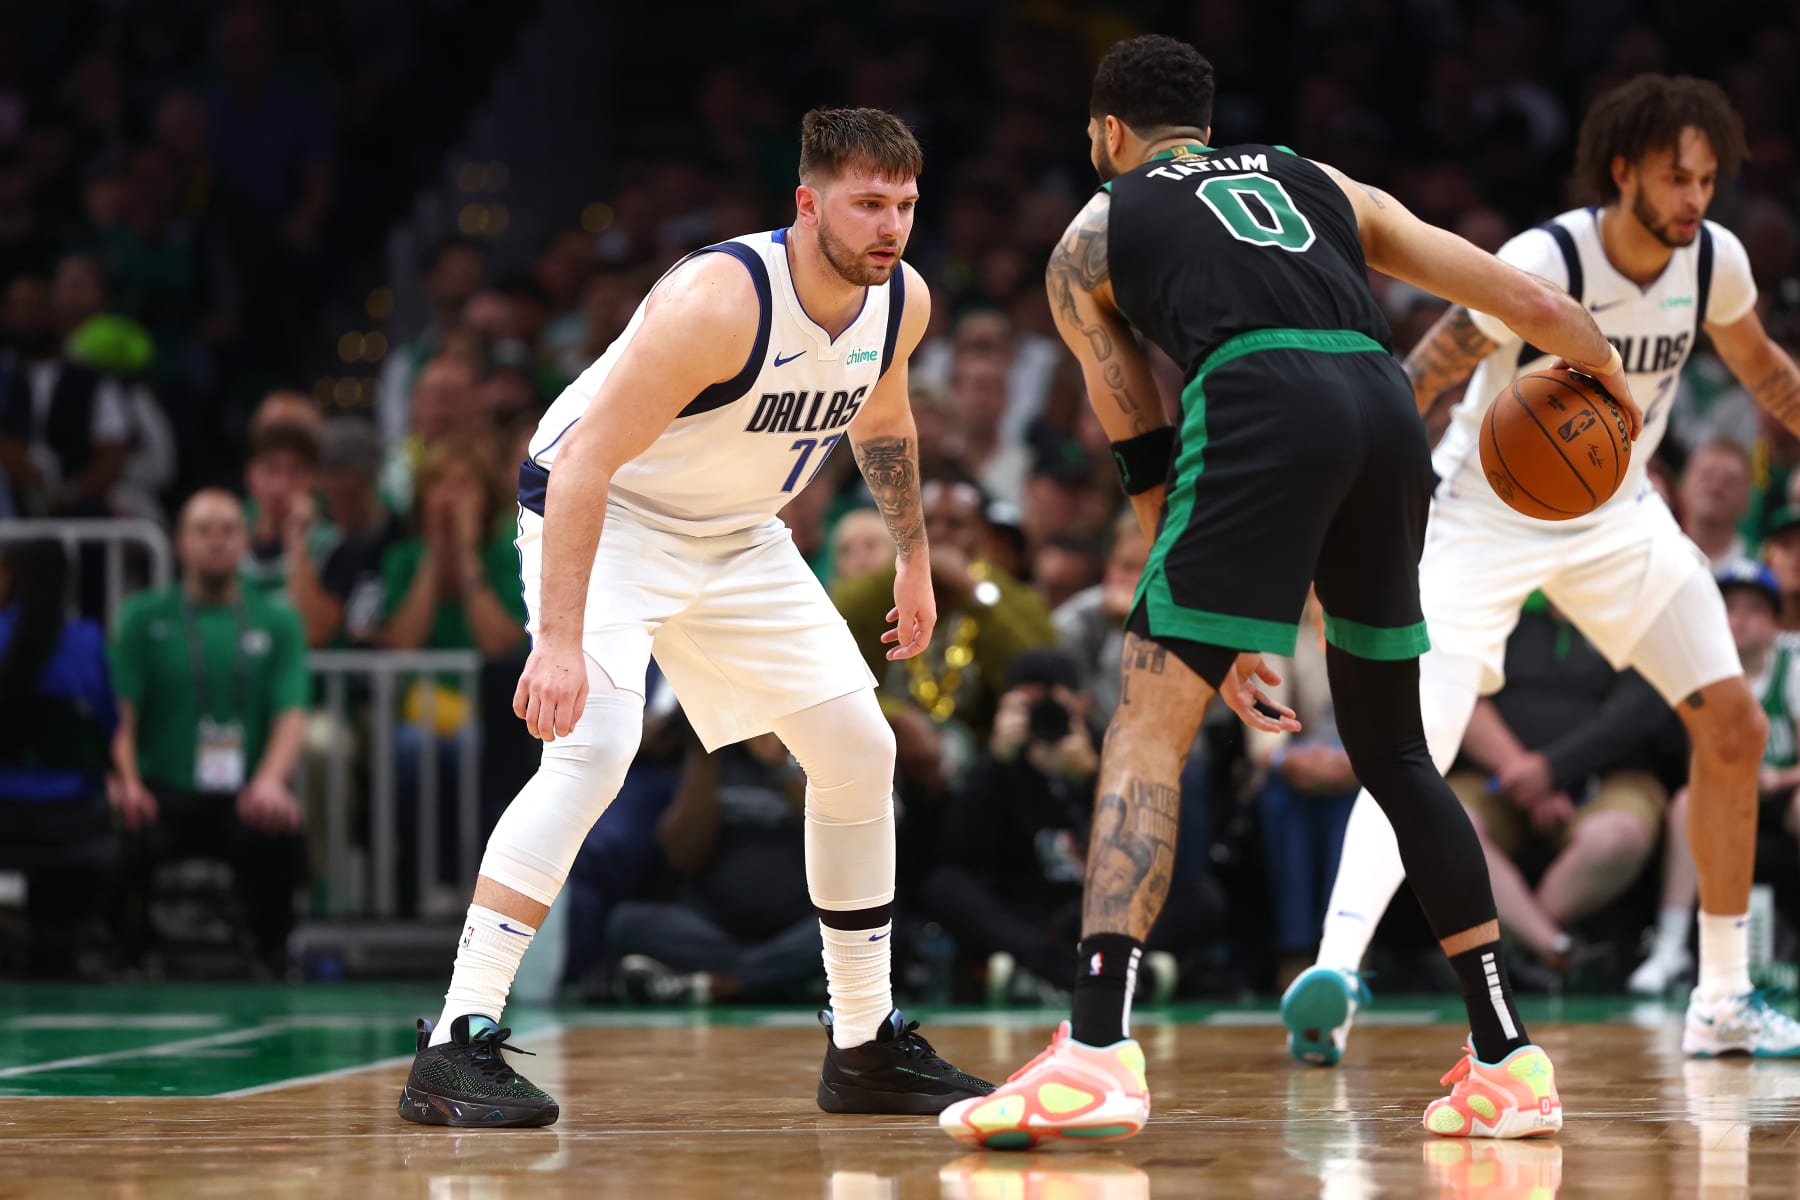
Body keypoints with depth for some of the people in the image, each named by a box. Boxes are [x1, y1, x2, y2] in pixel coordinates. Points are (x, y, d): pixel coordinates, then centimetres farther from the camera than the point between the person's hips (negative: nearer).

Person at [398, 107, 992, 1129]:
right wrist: (559, 641, -40)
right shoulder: (720, 299, -32)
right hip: (603, 515, -8)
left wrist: (915, 556, 23)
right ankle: (456, 1044, -29)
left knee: (861, 754, 6)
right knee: (595, 747, -28)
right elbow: (584, 459, -34)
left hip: (737, 538, 8)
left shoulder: (902, 302, -9)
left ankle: (866, 1046, 21)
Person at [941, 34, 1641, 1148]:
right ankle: (1507, 1057, 21)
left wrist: (1224, 641, 22)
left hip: (1258, 407, -4)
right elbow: (1530, 304, 25)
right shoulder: (1322, 185, 31)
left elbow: (1149, 462, 20)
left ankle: (1097, 1053, -21)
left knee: (1148, 728, -4)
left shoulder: (1092, 237, 24)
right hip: (1387, 408, 4)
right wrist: (1612, 380, 45)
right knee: (1393, 749, 20)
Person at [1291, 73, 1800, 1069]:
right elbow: (1420, 380, -25)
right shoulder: (1543, 263, -27)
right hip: (1486, 515, -6)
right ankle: (1333, 975, -32)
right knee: (1417, 749, -23)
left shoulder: (1714, 260, -9)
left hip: (1617, 517, 6)